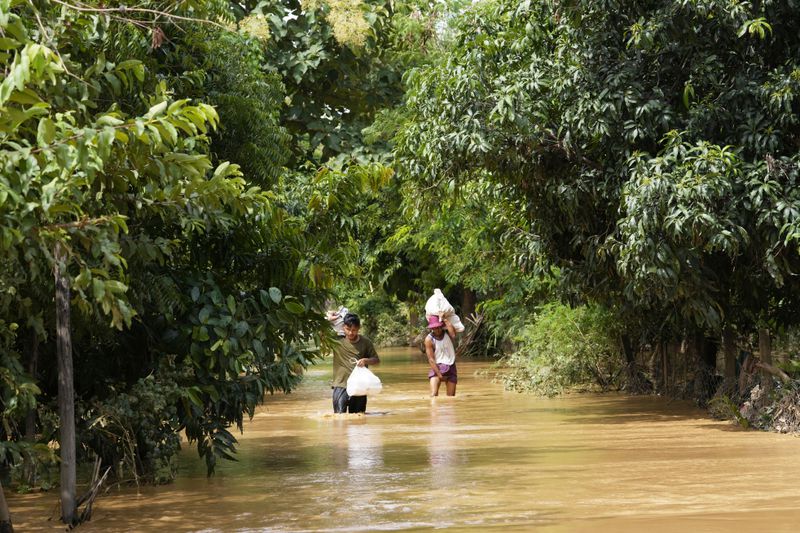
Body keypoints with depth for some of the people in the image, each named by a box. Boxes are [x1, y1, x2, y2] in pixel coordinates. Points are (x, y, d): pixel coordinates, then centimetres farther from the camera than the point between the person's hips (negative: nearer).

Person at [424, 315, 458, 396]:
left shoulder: (447, 332, -4)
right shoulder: (429, 339, -11)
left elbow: (453, 334, -30)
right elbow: (431, 359, -12)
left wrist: (445, 320, -21)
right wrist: (439, 375, -18)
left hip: (450, 367, 3)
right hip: (437, 367, -3)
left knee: (451, 396, 3)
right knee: (434, 394, -21)